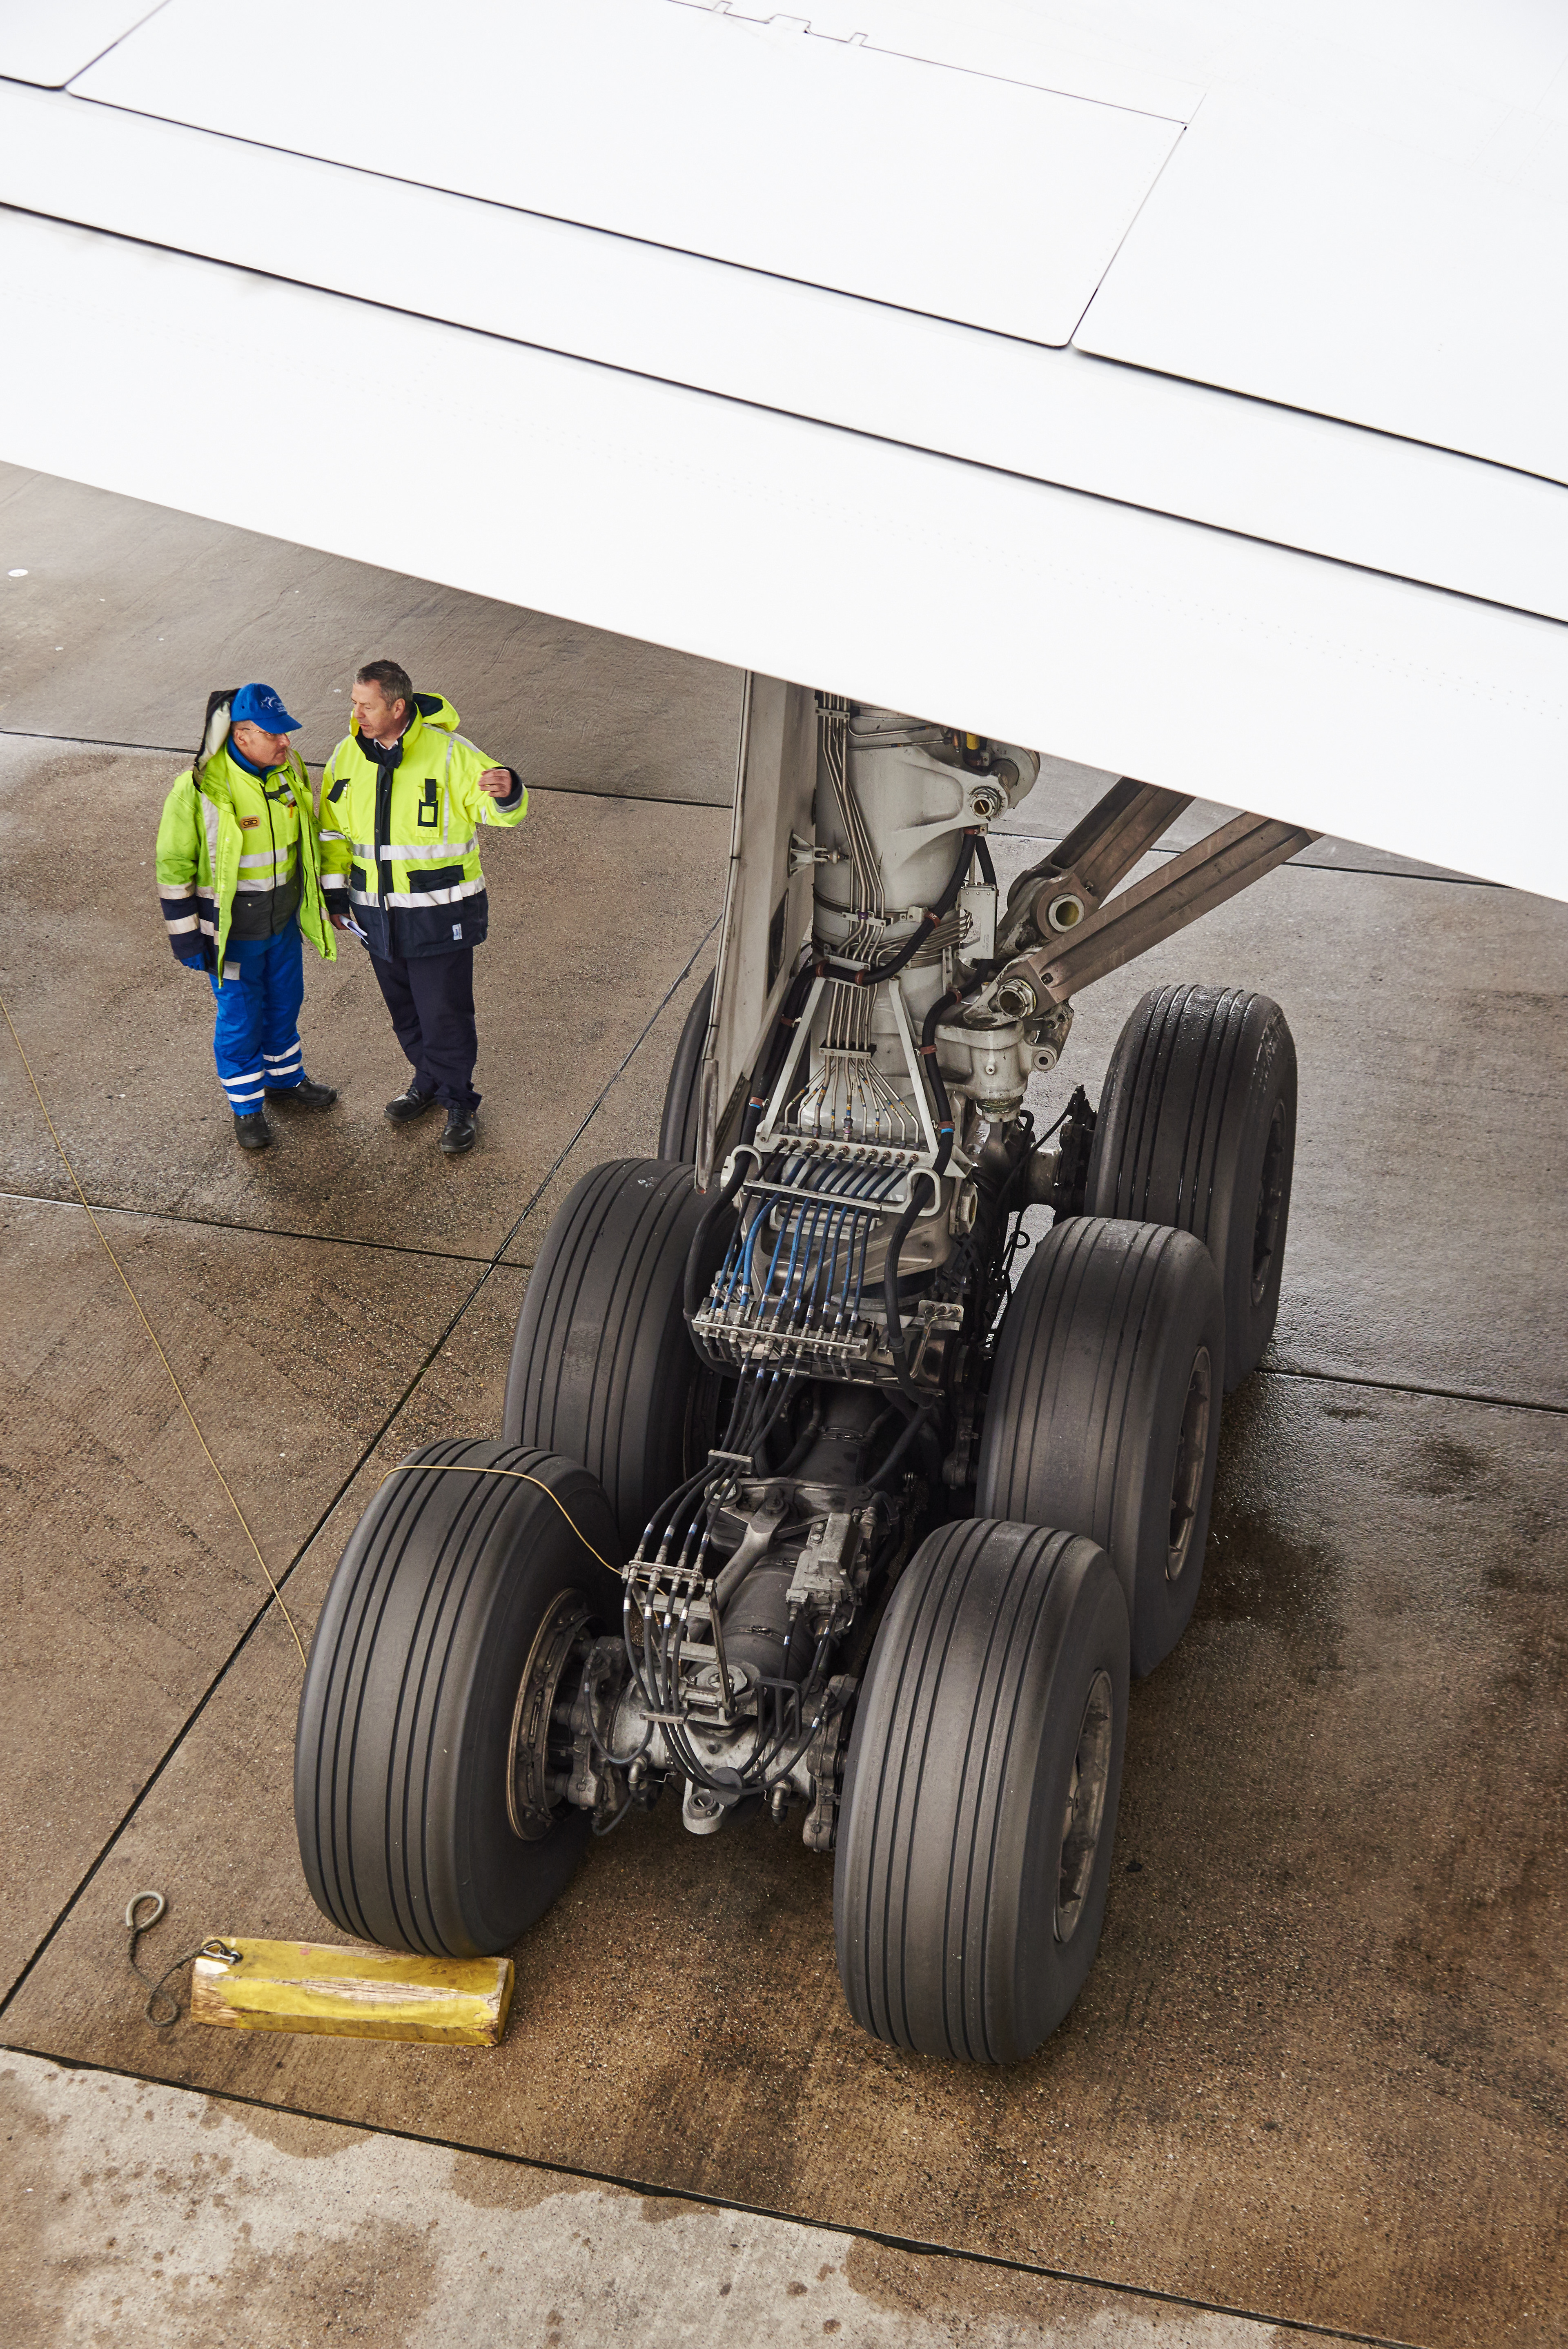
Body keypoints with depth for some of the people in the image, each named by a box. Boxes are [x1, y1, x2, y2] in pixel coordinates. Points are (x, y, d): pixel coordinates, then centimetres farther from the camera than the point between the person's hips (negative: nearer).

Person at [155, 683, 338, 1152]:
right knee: (240, 1017, 9)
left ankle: (284, 1078, 47)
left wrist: (320, 898, 18)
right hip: (231, 927, -5)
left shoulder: (289, 768, -6)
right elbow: (174, 866, -15)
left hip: (284, 917, 6)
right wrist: (187, 937, -12)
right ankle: (247, 1108, 28)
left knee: (284, 1003, 23)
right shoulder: (199, 788, -24)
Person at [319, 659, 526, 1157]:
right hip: (377, 913, 5)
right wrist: (334, 892, 10)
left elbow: (500, 812, -13)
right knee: (404, 1008, 19)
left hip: (439, 915, -5)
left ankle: (457, 1101, 22)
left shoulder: (449, 752, -16)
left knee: (446, 1012, 2)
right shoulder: (348, 756, -1)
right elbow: (334, 829, 12)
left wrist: (507, 793, -36)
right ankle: (428, 1081, 42)